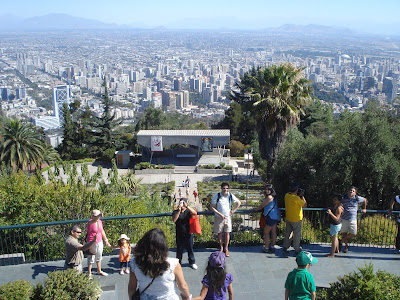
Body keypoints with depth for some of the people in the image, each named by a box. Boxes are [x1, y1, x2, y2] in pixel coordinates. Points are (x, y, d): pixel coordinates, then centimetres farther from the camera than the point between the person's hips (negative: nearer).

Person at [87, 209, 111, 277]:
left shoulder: (100, 221, 3)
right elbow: (94, 220, -44)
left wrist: (106, 240, 17)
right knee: (91, 259, 3)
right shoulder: (90, 222, -18)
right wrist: (99, 215, -64)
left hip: (99, 242, 7)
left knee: (99, 257, 20)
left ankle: (99, 271, 37)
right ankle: (89, 273, 17)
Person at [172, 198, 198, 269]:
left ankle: (192, 262, 24)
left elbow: (195, 213, -21)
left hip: (188, 234, 0)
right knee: (179, 249, 9)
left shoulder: (188, 211, 1)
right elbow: (174, 220, -16)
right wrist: (179, 210, -25)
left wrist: (187, 206, -29)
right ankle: (178, 263, 23)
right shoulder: (176, 212, 1)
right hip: (179, 235, 0)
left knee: (190, 249, 10)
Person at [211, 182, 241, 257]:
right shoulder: (217, 196, -13)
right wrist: (220, 214, -16)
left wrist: (233, 211, 1)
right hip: (219, 217, -1)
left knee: (227, 233, 4)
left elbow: (238, 203, 8)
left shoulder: (230, 196, -7)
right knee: (219, 233, 8)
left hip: (228, 217, 1)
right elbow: (212, 207, -10)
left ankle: (226, 248, 16)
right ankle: (221, 247, 24)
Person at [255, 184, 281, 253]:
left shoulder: (269, 197, -19)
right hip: (275, 217, 10)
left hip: (271, 217, -10)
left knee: (266, 232, 1)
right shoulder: (273, 196, 12)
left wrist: (256, 209, 5)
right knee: (273, 232, 15)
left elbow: (262, 206, -11)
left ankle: (266, 248, 9)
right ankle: (272, 247, 23)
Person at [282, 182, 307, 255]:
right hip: (296, 219, -6)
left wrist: (298, 195, 3)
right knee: (297, 234, 8)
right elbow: (304, 204, -15)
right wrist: (302, 196, -9)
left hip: (288, 218, 7)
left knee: (287, 233, 20)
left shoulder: (286, 195, -6)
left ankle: (285, 247, 32)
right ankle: (297, 249, 19)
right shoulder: (296, 198, -27)